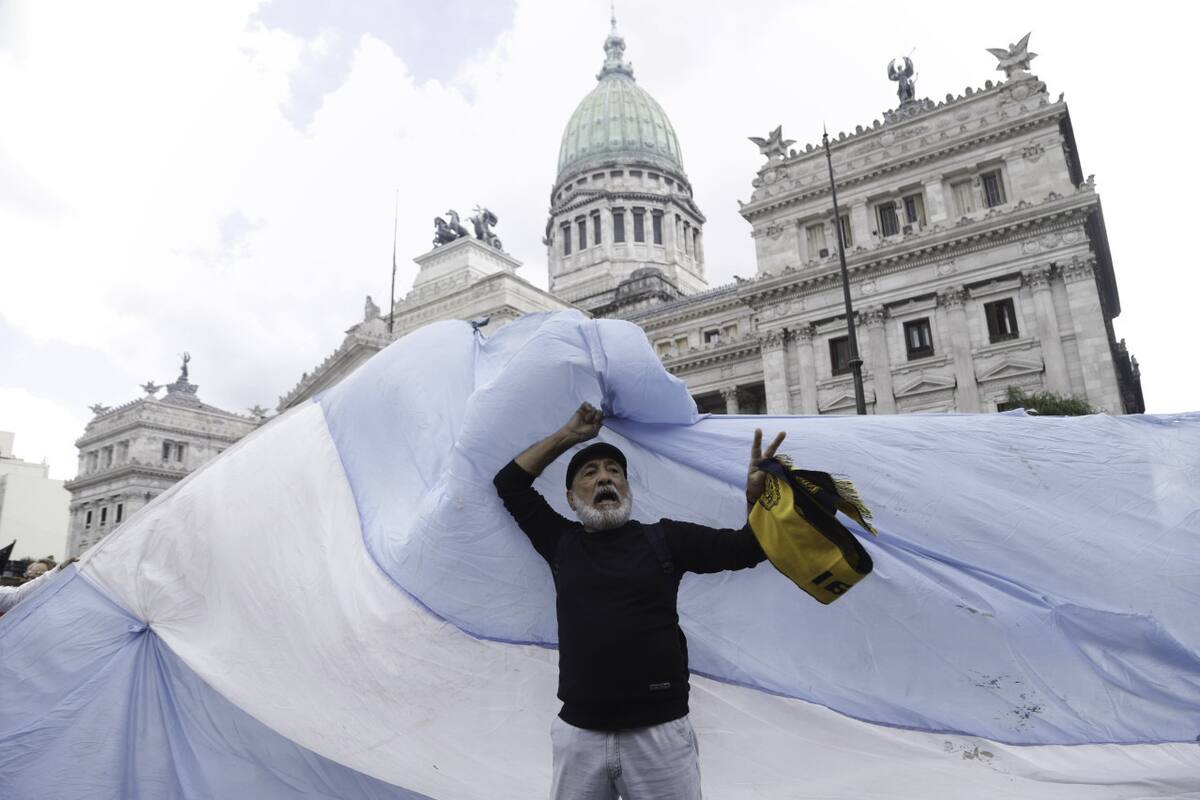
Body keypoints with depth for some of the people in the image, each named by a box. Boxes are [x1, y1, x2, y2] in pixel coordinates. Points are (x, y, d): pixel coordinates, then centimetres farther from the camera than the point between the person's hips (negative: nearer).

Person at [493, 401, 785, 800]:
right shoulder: (562, 543, 9)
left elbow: (745, 548, -1)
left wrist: (756, 496, -22)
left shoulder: (664, 538, 4)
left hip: (659, 731, -1)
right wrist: (570, 434, 10)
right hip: (578, 733, 2)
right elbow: (510, 483, 11)